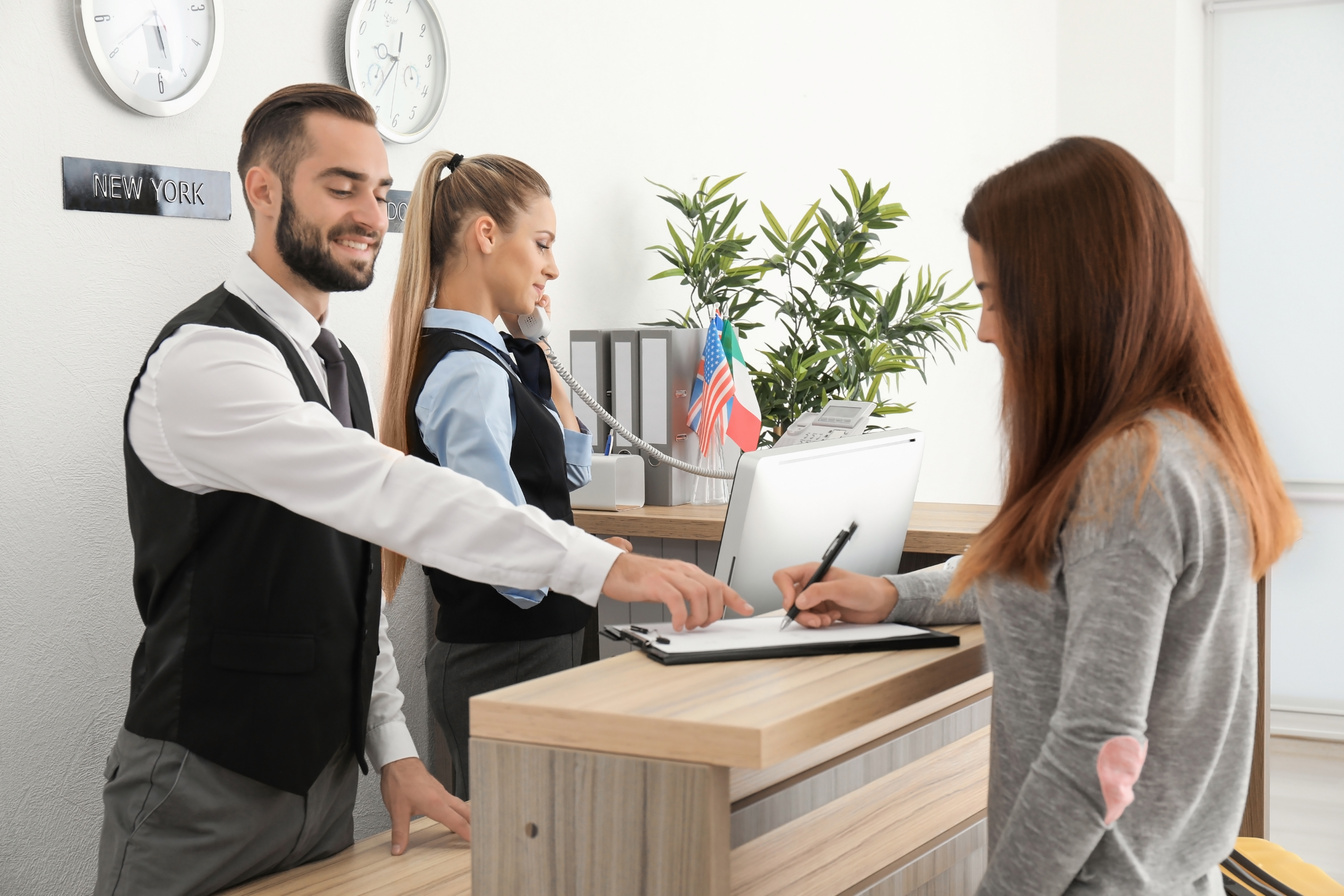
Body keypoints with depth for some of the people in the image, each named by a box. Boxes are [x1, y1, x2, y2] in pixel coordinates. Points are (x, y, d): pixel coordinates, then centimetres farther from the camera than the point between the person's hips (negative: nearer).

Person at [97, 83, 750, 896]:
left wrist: (393, 751, 7)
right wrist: (607, 565, -37)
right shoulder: (208, 361, -19)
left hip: (324, 780, 8)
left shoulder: (333, 366, 12)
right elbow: (388, 494, -32)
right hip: (204, 794, -8)